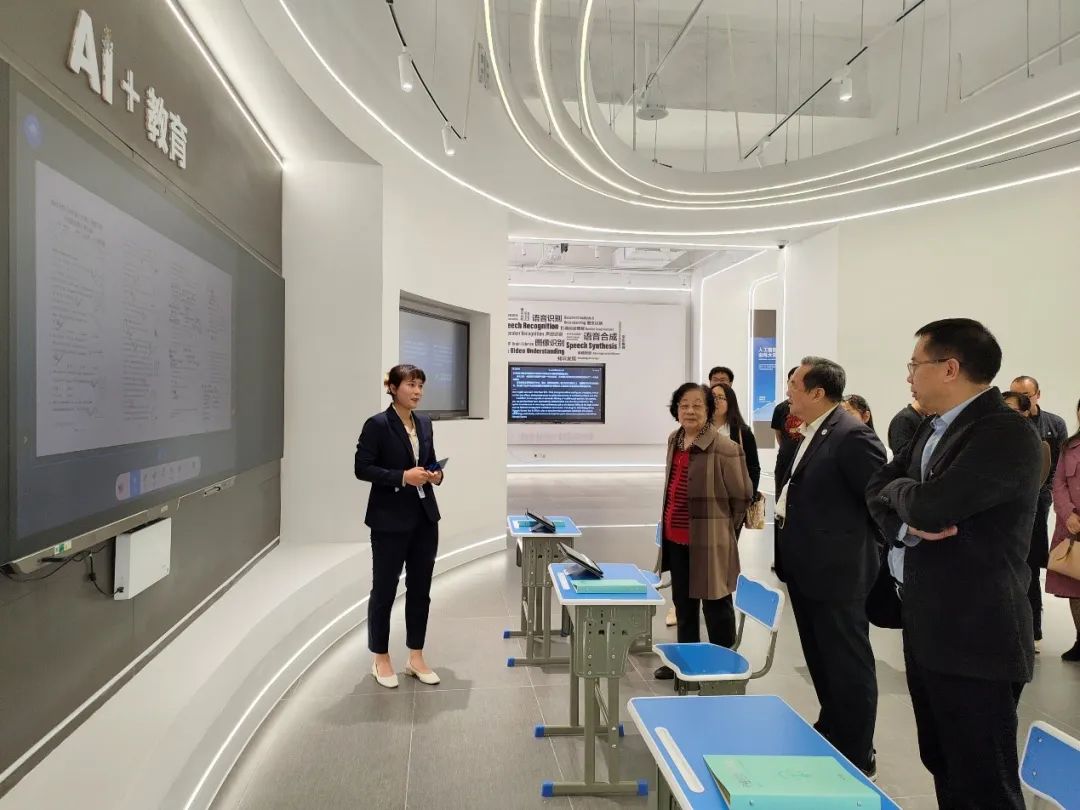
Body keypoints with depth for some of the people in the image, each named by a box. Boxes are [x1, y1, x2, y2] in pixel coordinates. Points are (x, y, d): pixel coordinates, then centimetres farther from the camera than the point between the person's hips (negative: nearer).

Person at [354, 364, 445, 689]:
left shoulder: (425, 423, 8)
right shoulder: (377, 424, -11)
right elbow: (362, 468, -12)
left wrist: (435, 473, -5)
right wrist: (402, 476, -22)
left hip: (425, 517, 6)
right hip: (390, 519, -6)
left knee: (420, 589, 12)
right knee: (384, 589, 7)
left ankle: (416, 657, 25)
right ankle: (380, 659, 24)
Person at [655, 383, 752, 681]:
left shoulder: (724, 449, -18)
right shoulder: (674, 441, 6)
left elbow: (742, 495, -10)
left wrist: (721, 527, 0)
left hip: (708, 541, -8)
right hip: (675, 537, 8)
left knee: (715, 606, 7)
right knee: (683, 603, 21)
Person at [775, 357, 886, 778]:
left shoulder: (852, 435, -19)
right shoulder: (811, 434, 10)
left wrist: (866, 546, -10)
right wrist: (784, 512, 8)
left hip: (837, 571, -9)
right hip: (808, 567, 9)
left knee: (848, 665, 6)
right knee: (820, 660, 22)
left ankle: (857, 756, 22)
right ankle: (830, 734, 40)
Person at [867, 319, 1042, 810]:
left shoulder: (1006, 434, -20)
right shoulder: (933, 429, 9)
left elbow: (930, 505, -30)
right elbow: (878, 490, 9)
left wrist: (898, 488, -7)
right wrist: (905, 526, -13)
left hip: (976, 641, -9)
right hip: (928, 632, 9)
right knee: (943, 769, 23)